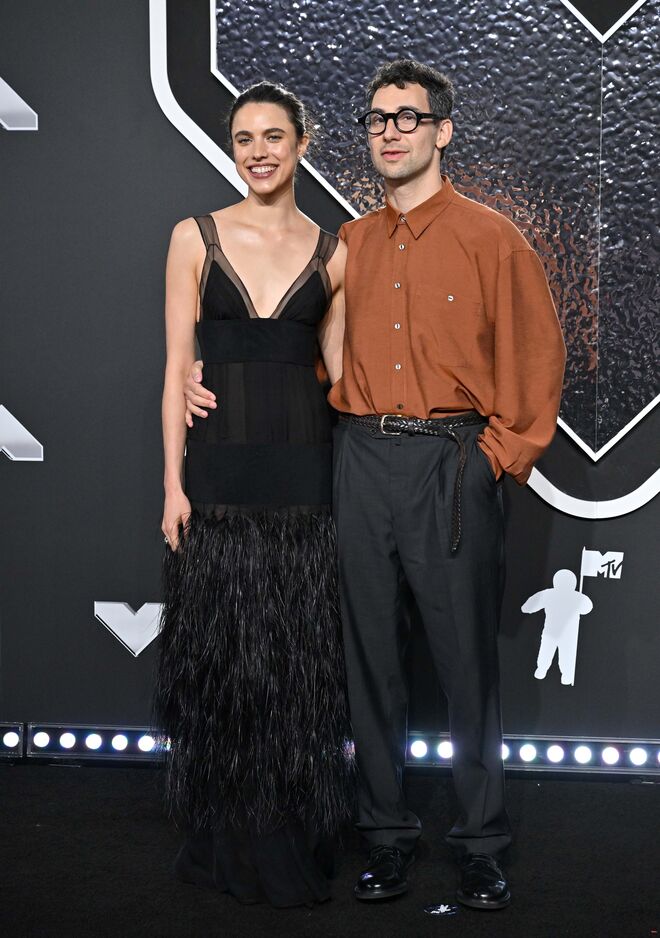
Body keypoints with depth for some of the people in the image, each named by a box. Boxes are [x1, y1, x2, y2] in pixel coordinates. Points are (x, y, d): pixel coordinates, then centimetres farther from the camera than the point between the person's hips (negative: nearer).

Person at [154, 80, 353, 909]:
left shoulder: (331, 253, 7)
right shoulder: (196, 238, 3)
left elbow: (339, 370, 9)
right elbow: (177, 368, 0)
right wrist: (174, 482, -6)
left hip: (302, 470, 1)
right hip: (219, 467, -1)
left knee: (300, 658, 5)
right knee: (220, 650, 5)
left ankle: (294, 839, 19)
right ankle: (223, 839, 19)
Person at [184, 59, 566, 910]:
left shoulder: (490, 238, 3)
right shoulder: (347, 245, 14)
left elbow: (538, 355, 1)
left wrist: (501, 454, -6)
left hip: (454, 466, -3)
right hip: (361, 461, 4)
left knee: (467, 660, 0)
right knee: (372, 657, 7)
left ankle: (480, 845, 14)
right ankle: (387, 833, 20)